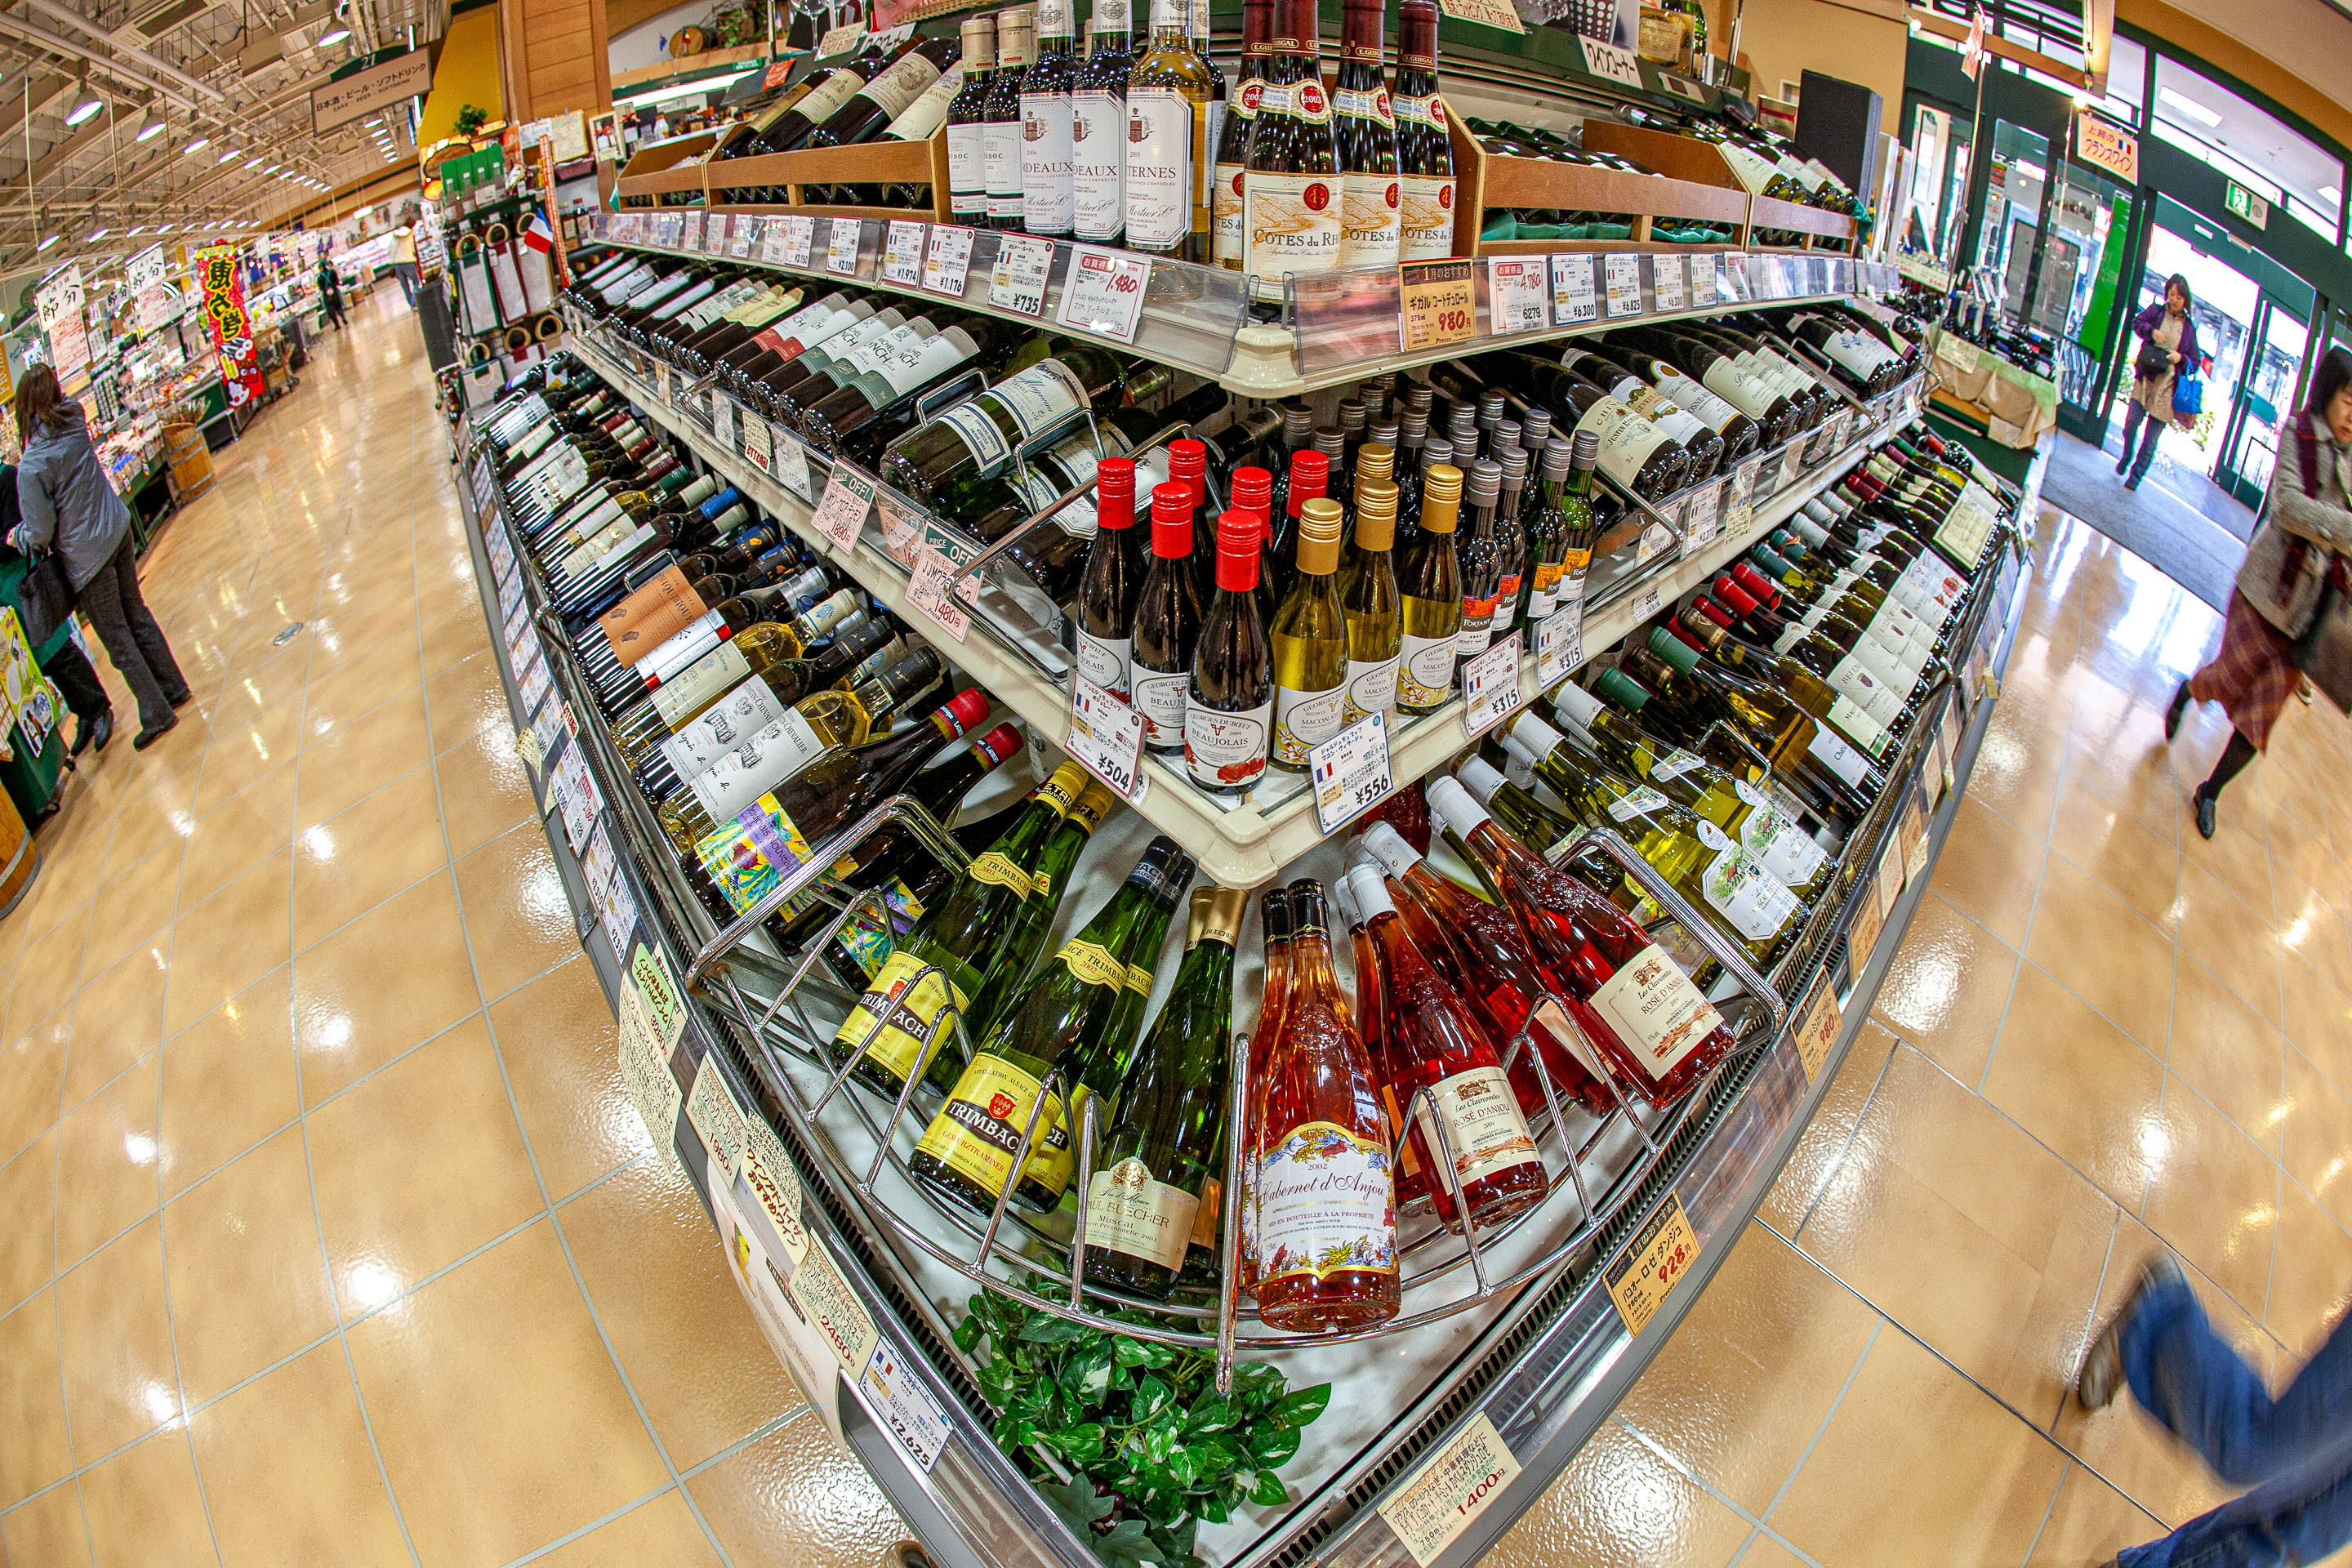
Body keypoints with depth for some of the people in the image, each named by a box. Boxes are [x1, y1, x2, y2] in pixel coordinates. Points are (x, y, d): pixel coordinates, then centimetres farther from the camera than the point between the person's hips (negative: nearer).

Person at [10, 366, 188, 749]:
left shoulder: (31, 467, -23)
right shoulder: (75, 422, -6)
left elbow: (40, 534, -13)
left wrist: (16, 536, 6)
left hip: (86, 554, -7)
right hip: (118, 530, 7)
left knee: (117, 639, 6)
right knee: (136, 614, 21)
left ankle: (156, 715, 12)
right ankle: (173, 688, 31)